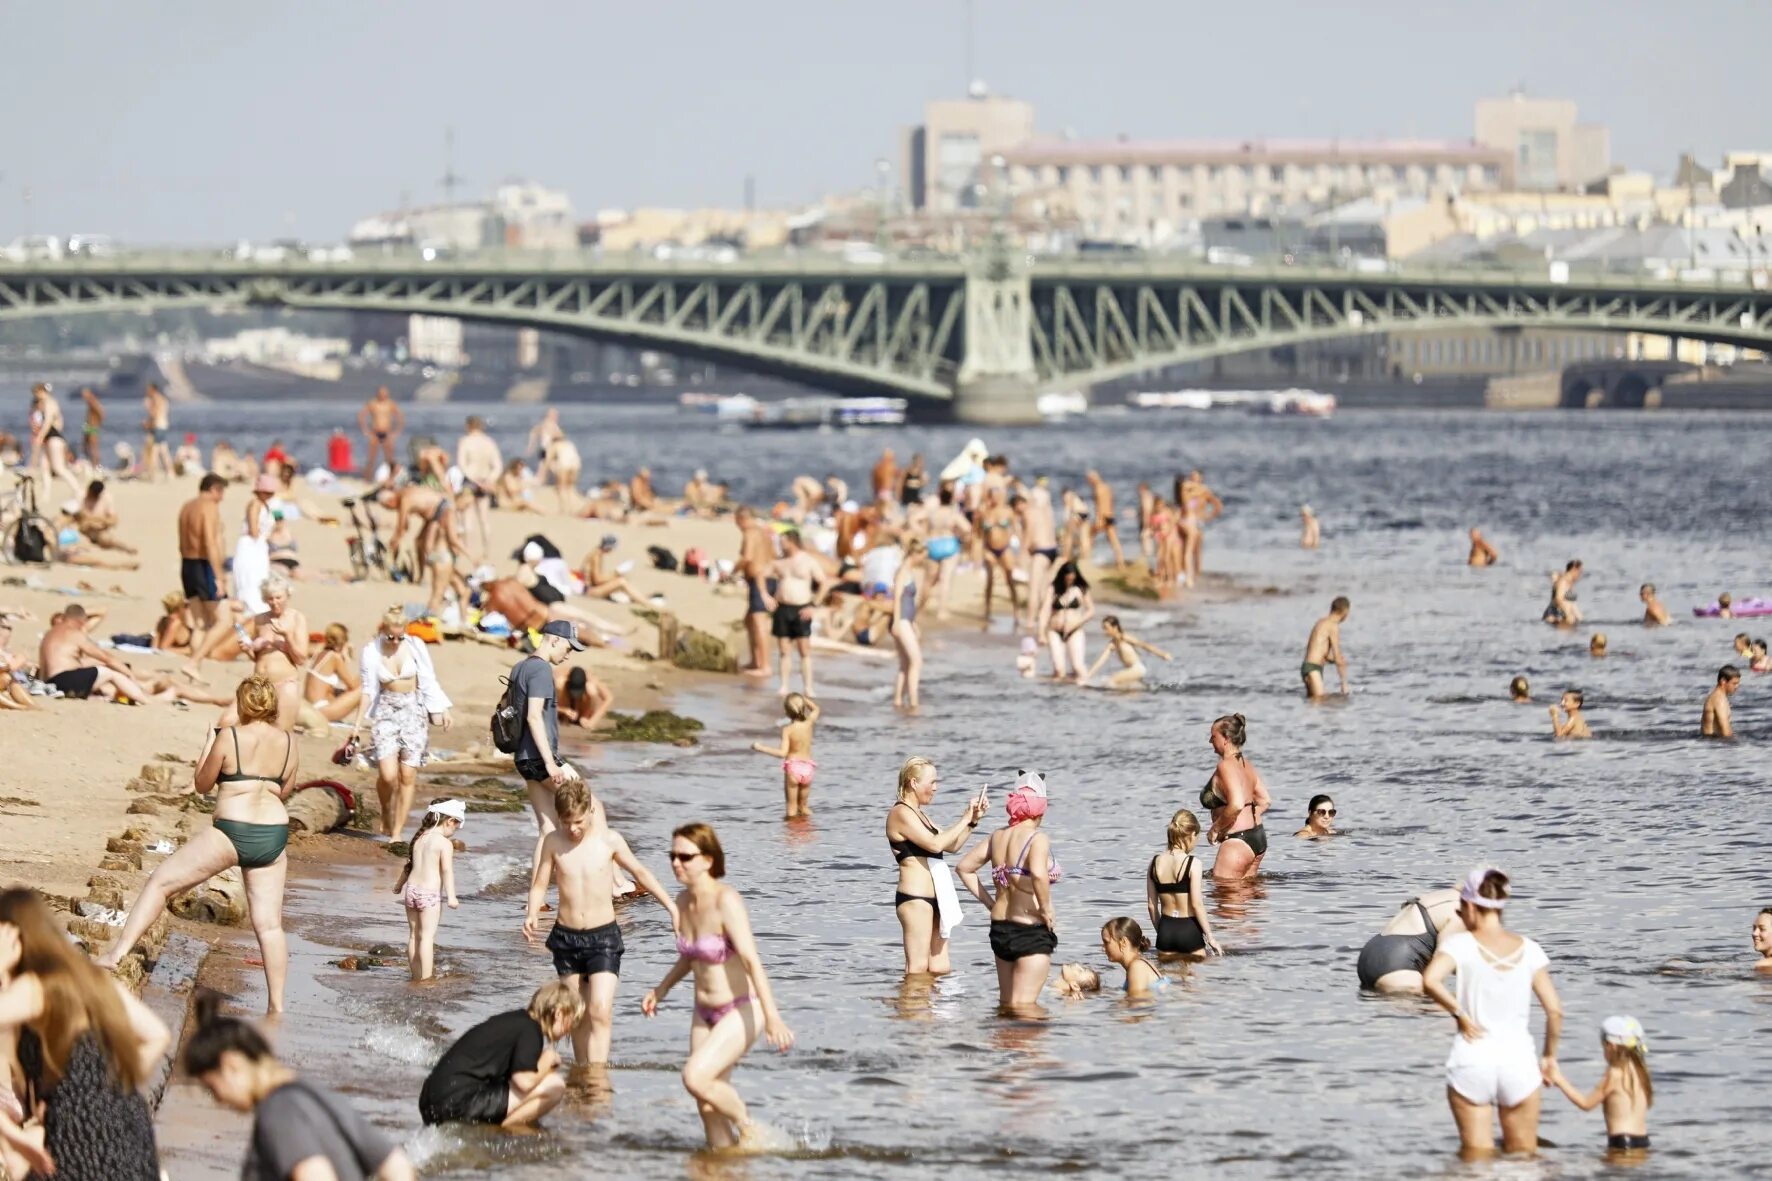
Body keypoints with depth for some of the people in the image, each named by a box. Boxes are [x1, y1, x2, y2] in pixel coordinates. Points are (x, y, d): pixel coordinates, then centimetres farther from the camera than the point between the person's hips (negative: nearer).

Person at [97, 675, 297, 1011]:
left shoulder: (230, 737, -6)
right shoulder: (288, 742, 7)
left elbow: (202, 785, 5)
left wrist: (210, 742, 16)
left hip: (232, 832, -5)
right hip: (275, 834, 5)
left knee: (161, 881, 4)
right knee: (269, 924, 6)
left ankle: (118, 952, -5)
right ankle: (276, 1005, 4)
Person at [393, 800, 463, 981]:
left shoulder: (418, 839, 11)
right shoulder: (445, 843, -10)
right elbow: (447, 870, -19)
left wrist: (399, 884, 39)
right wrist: (451, 896, -23)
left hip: (411, 890, 7)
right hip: (430, 893, -7)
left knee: (414, 935, 14)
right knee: (427, 937, -6)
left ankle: (415, 975, 22)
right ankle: (426, 978, -8)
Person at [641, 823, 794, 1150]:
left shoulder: (726, 901, -21)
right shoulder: (684, 901, 3)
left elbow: (751, 960, -29)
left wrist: (772, 1017, -35)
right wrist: (659, 991, 15)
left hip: (742, 1010, -8)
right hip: (705, 1012, 8)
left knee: (695, 1077, -23)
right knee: (707, 1104, 6)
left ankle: (748, 1129, 0)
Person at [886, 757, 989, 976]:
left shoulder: (918, 814, 21)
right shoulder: (901, 813, -9)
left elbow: (952, 845, 24)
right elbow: (935, 843, -20)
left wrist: (974, 819, 12)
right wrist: (965, 819, -12)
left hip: (933, 899, 10)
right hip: (914, 898, -10)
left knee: (939, 968, 7)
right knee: (918, 970, -10)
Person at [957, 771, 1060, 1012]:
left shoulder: (998, 837, 7)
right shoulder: (1037, 839, -15)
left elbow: (965, 868, 16)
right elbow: (1039, 875, -33)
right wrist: (1046, 909, -18)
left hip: (1000, 928, 8)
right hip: (1032, 931, -8)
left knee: (1006, 1003, 19)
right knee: (1023, 1006, -7)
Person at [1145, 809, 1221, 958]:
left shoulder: (1155, 863, 3)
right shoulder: (1193, 863, -11)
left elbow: (1151, 905, 8)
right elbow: (1197, 904, -13)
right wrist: (1210, 937, -5)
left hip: (1165, 929, 5)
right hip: (1188, 929, -5)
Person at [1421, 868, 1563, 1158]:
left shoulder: (1461, 944, -7)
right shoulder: (1528, 949, 1)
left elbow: (1430, 980, -25)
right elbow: (1554, 1009, -1)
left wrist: (1460, 1014, -11)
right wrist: (1550, 1056, 12)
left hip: (1472, 1058, -2)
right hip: (1518, 1059, 2)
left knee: (1477, 1156, 6)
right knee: (1524, 1158, 14)